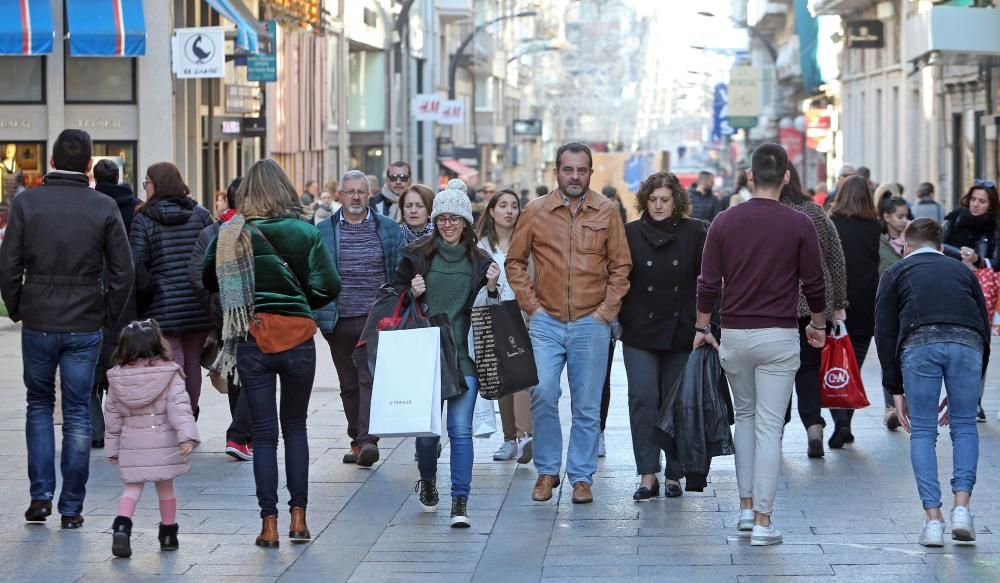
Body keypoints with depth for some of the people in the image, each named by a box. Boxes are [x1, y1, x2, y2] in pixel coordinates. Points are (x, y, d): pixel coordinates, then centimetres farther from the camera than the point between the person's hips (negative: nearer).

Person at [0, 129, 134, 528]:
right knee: (77, 413, 7)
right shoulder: (104, 208, -4)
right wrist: (109, 315, 8)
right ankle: (72, 507, 8)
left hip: (38, 324, 0)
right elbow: (123, 272, -4)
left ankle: (40, 497, 10)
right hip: (85, 327, 0)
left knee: (39, 406, 17)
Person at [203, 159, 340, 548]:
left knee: (264, 431, 5)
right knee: (295, 426, 15)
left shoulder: (232, 233, -4)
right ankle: (298, 516, 11)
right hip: (298, 336, 1)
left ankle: (269, 524, 4)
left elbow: (209, 279, 5)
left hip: (253, 338, 0)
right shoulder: (305, 232, -3)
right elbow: (329, 286, -6)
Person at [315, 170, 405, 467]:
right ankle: (356, 440, 18)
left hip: (376, 319, -2)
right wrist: (317, 314, -1)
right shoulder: (324, 231, 6)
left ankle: (368, 440, -20)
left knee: (370, 378, -14)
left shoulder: (388, 229, 5)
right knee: (349, 384, 9)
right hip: (339, 320, 2)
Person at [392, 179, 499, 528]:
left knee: (460, 429, -8)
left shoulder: (479, 261, 6)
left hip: (464, 355, 0)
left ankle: (460, 503, -6)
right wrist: (412, 293, -7)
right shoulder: (417, 255, 4)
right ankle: (427, 481, 35)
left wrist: (491, 288, -5)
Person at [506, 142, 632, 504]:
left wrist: (607, 309, -1)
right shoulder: (535, 213, 3)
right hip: (546, 322, 0)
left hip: (591, 323, 0)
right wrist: (530, 304, 0)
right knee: (542, 394, -10)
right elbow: (515, 262, 9)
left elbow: (620, 266, 8)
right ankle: (547, 470, 7)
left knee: (587, 406, 3)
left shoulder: (607, 213, 4)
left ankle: (582, 477, 13)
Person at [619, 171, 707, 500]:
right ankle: (648, 475, -9)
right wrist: (619, 317, -1)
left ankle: (674, 474, 13)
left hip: (681, 333, 0)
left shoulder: (695, 232, 3)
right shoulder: (630, 234, 4)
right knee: (643, 399, -9)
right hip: (640, 332, 0)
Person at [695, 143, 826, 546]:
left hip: (734, 335, 2)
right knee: (769, 426, -1)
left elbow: (708, 283, 1)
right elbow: (813, 282, 0)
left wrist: (701, 327, 14)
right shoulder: (799, 224, -6)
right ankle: (763, 520, -4)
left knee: (745, 417, 20)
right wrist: (818, 324, 17)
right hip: (779, 336, -2)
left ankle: (746, 506, 19)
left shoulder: (725, 222, -1)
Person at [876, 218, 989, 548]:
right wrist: (963, 391, 33)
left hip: (919, 343, -1)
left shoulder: (897, 273, 28)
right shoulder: (962, 271, 33)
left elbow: (884, 333, 18)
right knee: (965, 426, 17)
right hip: (966, 343, 1)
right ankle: (961, 508, 5)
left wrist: (896, 390, 21)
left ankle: (933, 520, 6)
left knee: (922, 432, 10)